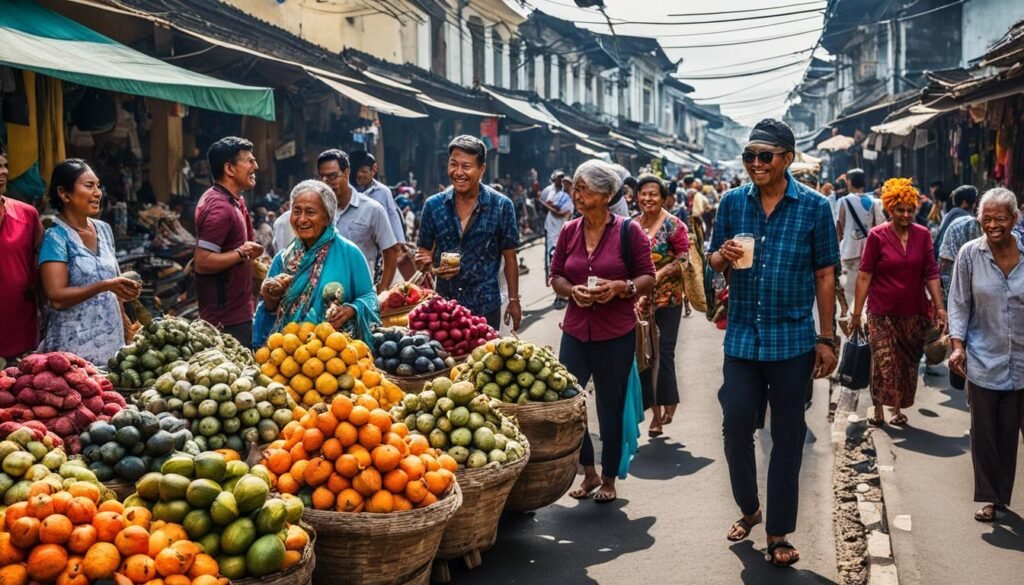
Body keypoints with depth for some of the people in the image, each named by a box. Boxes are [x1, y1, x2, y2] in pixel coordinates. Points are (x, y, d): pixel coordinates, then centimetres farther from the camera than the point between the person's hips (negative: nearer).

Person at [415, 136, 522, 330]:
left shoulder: (501, 206, -6)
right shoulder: (433, 205, -1)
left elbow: (510, 258, 1)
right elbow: (424, 252, 8)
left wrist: (514, 300, 1)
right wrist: (432, 266, -13)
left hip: (486, 307, -2)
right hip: (444, 304, 2)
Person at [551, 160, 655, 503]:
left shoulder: (629, 230, -6)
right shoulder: (569, 231, 5)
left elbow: (648, 278, -2)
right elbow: (556, 275, 10)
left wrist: (621, 287, -20)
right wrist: (572, 290, -11)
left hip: (616, 334, -3)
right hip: (575, 330, 4)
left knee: (611, 407, 7)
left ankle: (609, 479, 25)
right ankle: (589, 473, 22)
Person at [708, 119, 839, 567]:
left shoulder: (814, 207, -5)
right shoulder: (732, 202, 1)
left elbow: (825, 276, -1)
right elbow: (715, 261, 9)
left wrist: (827, 339, -3)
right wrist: (723, 256, -16)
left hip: (793, 341, -2)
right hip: (742, 338, 2)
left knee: (787, 438, 7)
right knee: (735, 427, 6)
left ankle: (778, 533, 18)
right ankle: (749, 508, 31)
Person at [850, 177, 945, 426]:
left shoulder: (922, 235, 1)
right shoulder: (877, 236, -7)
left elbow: (931, 275, 2)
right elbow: (864, 276, -6)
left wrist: (940, 308, -4)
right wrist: (856, 312, -6)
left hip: (914, 312, 3)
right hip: (882, 312, -3)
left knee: (908, 363, 11)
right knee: (883, 363, -8)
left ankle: (898, 408, 28)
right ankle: (878, 409, 9)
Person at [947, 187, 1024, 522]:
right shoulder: (970, 254, -4)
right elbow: (959, 303, 2)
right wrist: (958, 345, -5)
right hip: (983, 360, 0)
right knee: (984, 432, 3)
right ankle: (990, 498, 16)